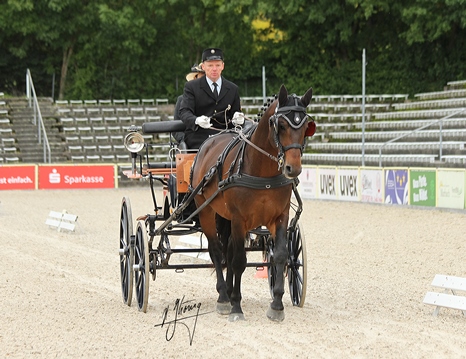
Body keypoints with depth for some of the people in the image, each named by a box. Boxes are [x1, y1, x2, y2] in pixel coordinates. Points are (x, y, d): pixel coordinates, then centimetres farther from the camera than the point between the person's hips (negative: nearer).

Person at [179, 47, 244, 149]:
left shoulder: (233, 89, 18)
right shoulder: (191, 86, 8)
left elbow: (235, 112, 20)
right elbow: (184, 111, -5)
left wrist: (237, 120, -8)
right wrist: (196, 121, -29)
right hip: (198, 138, -3)